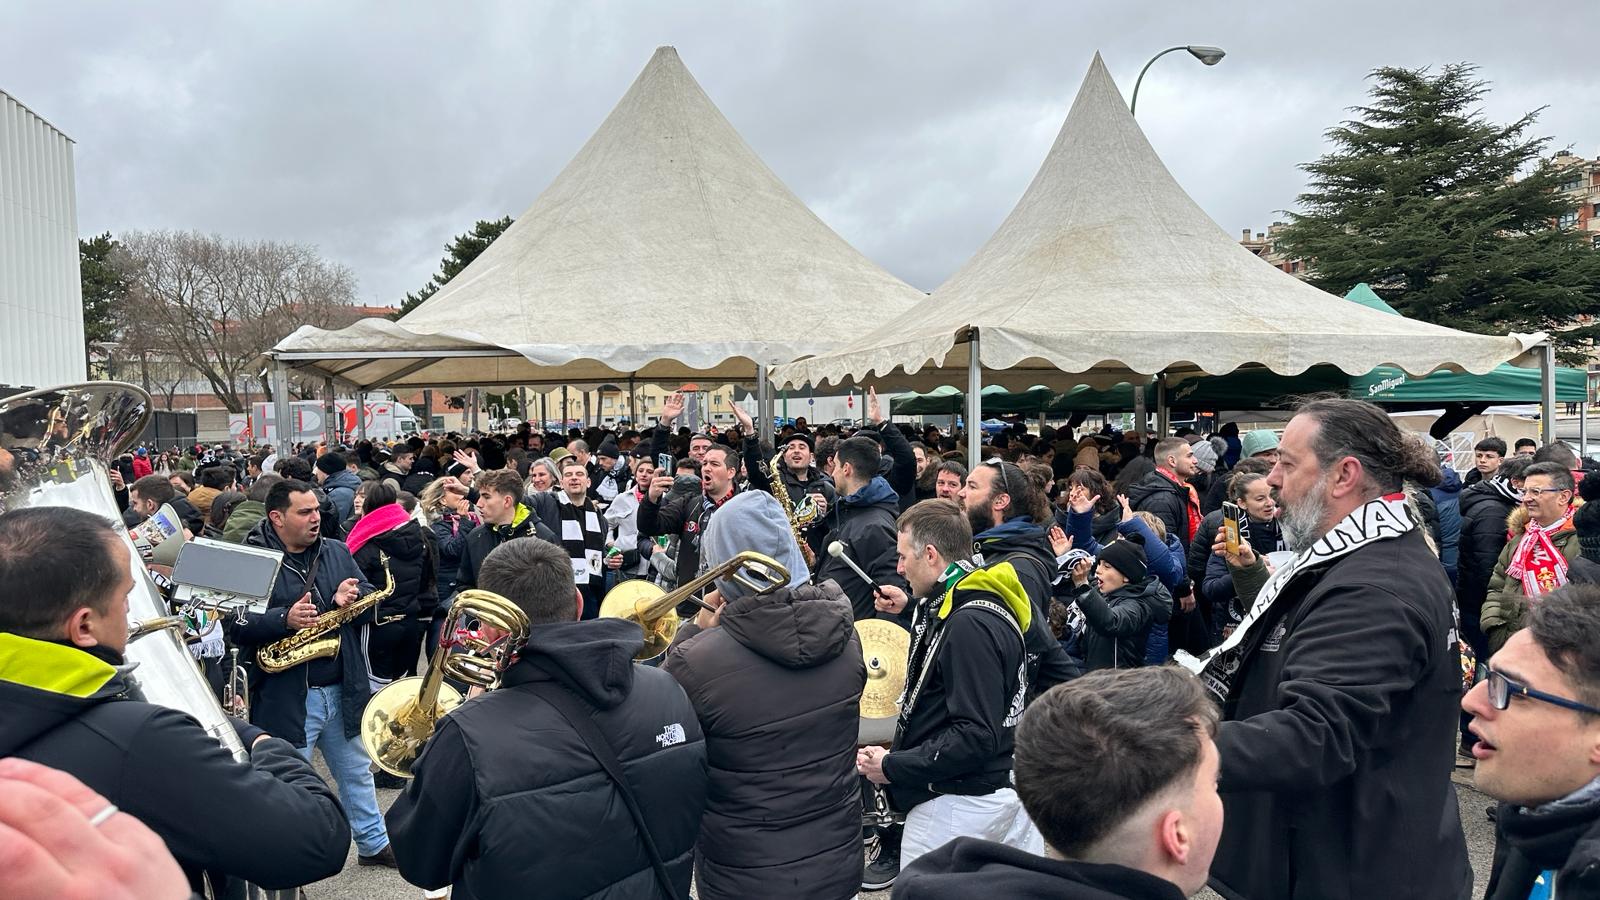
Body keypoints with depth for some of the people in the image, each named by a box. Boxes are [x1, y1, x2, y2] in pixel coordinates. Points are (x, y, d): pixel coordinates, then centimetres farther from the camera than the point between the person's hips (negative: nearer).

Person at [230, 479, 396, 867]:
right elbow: (235, 627, -16)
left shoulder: (337, 552, 6)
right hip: (285, 697, -5)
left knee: (357, 771, 20)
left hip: (343, 688, 6)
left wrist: (351, 599, -17)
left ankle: (373, 843, 37)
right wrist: (284, 619, -30)